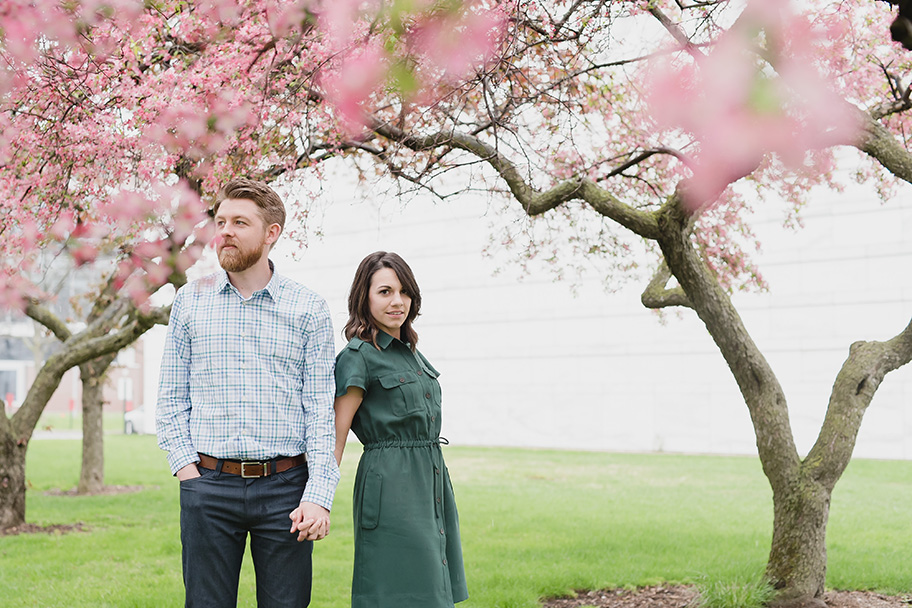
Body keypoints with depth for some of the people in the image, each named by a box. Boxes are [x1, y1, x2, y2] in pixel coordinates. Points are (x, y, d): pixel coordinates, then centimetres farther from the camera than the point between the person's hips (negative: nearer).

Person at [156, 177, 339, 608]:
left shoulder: (309, 309, 3)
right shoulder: (190, 301, 8)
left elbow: (321, 409, 0)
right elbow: (171, 396, 11)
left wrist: (319, 496, -8)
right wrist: (186, 468, -2)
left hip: (285, 487, -1)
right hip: (208, 486, 1)